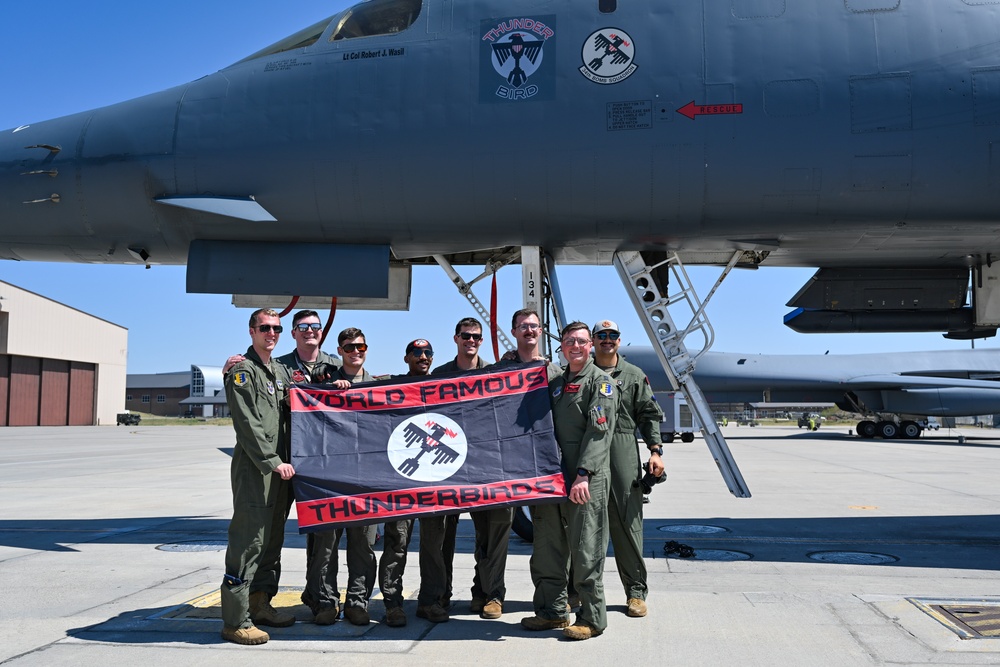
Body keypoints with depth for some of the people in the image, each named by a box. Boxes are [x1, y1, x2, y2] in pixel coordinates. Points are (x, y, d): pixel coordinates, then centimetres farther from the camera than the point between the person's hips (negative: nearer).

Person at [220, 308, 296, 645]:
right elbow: (249, 425, -14)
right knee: (248, 541, -8)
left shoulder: (280, 371, 18)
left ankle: (260, 604, 26)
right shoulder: (243, 371, -6)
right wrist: (273, 462, -18)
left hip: (279, 468, 8)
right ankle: (235, 621, -4)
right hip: (253, 468, -8)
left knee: (272, 539, 14)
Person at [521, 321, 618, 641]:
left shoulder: (601, 382, -2)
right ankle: (552, 611, 23)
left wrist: (583, 474, -21)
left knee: (587, 552, -3)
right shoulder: (556, 384, 19)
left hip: (587, 482, -7)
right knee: (547, 549, 11)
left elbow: (599, 432, -13)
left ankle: (592, 619, 7)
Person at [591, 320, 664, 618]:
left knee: (627, 521, -1)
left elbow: (649, 415, 9)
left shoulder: (634, 376, 14)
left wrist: (655, 451, -3)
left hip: (623, 452, 0)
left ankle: (636, 591, 8)